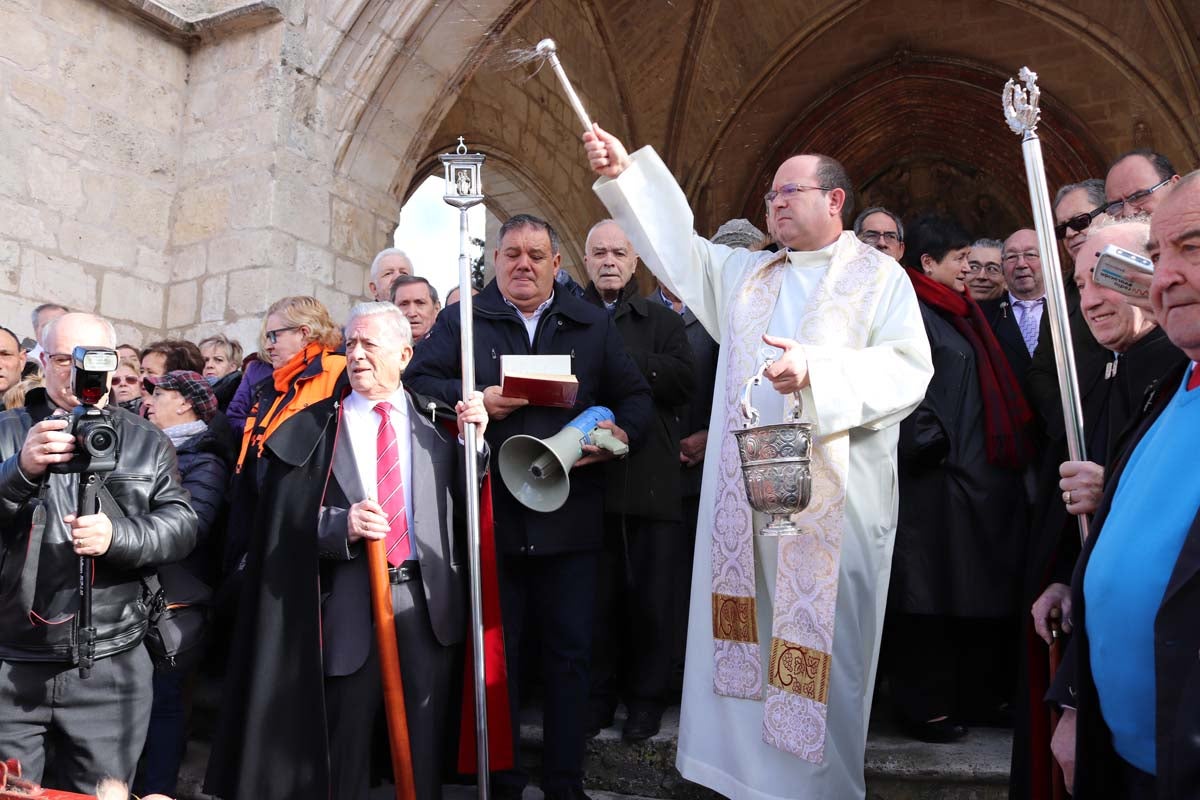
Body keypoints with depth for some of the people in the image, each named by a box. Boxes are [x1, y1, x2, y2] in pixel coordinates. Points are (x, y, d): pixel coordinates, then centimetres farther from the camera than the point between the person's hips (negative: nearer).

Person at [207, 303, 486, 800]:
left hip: (428, 596, 1)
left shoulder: (439, 420, 8)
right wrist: (341, 524, -18)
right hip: (352, 598, -1)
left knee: (426, 736, 9)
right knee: (345, 735, 10)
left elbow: (465, 509, 6)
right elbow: (287, 518, -1)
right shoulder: (312, 426, 5)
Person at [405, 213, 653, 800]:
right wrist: (476, 400, -15)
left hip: (570, 515, 1)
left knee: (569, 653, 8)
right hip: (489, 513, -1)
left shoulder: (593, 326, 12)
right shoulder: (461, 321, 8)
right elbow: (416, 382, -1)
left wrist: (621, 434, -9)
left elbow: (635, 397, 12)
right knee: (497, 652, 10)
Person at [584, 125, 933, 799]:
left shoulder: (878, 276, 5)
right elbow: (676, 244, 14)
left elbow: (909, 368, -6)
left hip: (832, 495, -4)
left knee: (820, 639, 0)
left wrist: (818, 371, -20)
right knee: (748, 636, 8)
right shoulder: (744, 275, 19)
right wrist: (624, 173, 4)